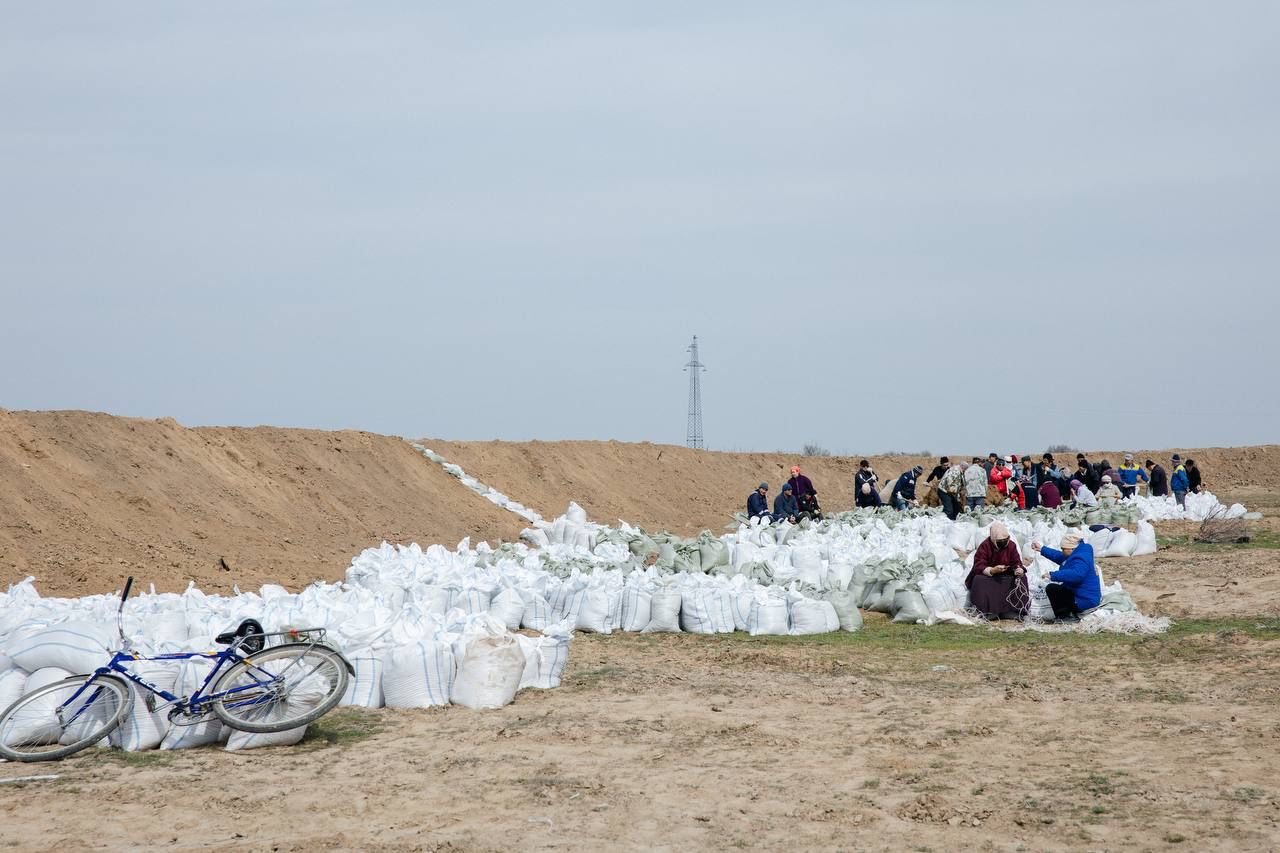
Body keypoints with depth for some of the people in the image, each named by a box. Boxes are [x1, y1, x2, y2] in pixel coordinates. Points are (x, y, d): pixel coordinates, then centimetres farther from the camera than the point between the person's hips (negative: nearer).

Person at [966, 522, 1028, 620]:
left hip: (1006, 576, 3)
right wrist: (992, 570, -40)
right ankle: (990, 611, -30)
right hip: (987, 576, -3)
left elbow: (1016, 563, -5)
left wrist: (1019, 570, -31)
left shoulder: (1011, 545, -5)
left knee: (1022, 578, -21)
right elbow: (978, 566, -22)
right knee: (979, 580, -34)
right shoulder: (985, 546, -16)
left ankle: (1012, 610, -19)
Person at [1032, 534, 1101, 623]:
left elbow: (1076, 574, -44)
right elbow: (1059, 557, 23)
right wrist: (1041, 549, 23)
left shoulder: (1080, 560, -25)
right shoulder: (1075, 555, 8)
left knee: (1051, 588, -15)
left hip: (1084, 601, -11)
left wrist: (1053, 575, -41)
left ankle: (1064, 616, -10)